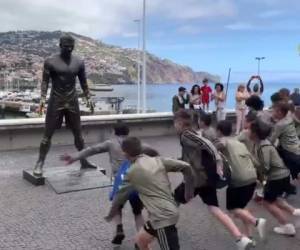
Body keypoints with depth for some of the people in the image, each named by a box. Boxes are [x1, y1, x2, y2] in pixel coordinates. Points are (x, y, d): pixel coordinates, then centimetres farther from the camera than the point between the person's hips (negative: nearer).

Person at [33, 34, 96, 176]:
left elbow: (83, 82, 12)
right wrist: (43, 98, -17)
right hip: (55, 102, -3)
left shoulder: (79, 63, 4)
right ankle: (39, 164, 7)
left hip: (72, 101, 3)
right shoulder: (50, 62, -5)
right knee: (48, 134, -2)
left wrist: (88, 98, 8)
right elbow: (45, 81, -5)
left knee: (78, 133, 9)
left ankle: (84, 162, 21)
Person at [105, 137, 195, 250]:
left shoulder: (132, 172, -8)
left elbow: (120, 196, 3)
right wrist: (189, 191, 13)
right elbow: (186, 166, 3)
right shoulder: (158, 160, 5)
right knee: (140, 240, 22)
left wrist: (110, 215, 20)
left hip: (163, 217, -8)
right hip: (168, 212, 8)